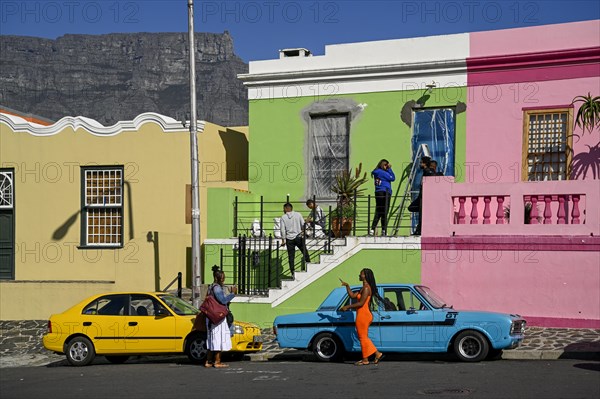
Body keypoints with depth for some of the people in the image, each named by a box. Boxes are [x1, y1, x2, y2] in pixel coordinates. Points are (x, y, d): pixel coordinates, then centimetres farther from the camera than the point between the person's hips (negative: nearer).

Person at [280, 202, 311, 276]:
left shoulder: (283, 217, -3)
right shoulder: (298, 215, -1)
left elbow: (283, 230, -5)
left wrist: (283, 240, -1)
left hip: (289, 239, 0)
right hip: (299, 238, 0)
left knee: (291, 256, 4)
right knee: (305, 253, 15)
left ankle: (293, 273, 3)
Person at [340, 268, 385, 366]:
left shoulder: (366, 288, -16)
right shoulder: (364, 288, 15)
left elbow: (361, 303, -21)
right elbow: (352, 295, 17)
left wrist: (347, 307, -16)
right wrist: (347, 286, 10)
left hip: (363, 316, -10)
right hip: (364, 315, 10)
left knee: (363, 337, -1)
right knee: (363, 337, 15)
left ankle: (365, 360, 7)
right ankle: (377, 354, 14)